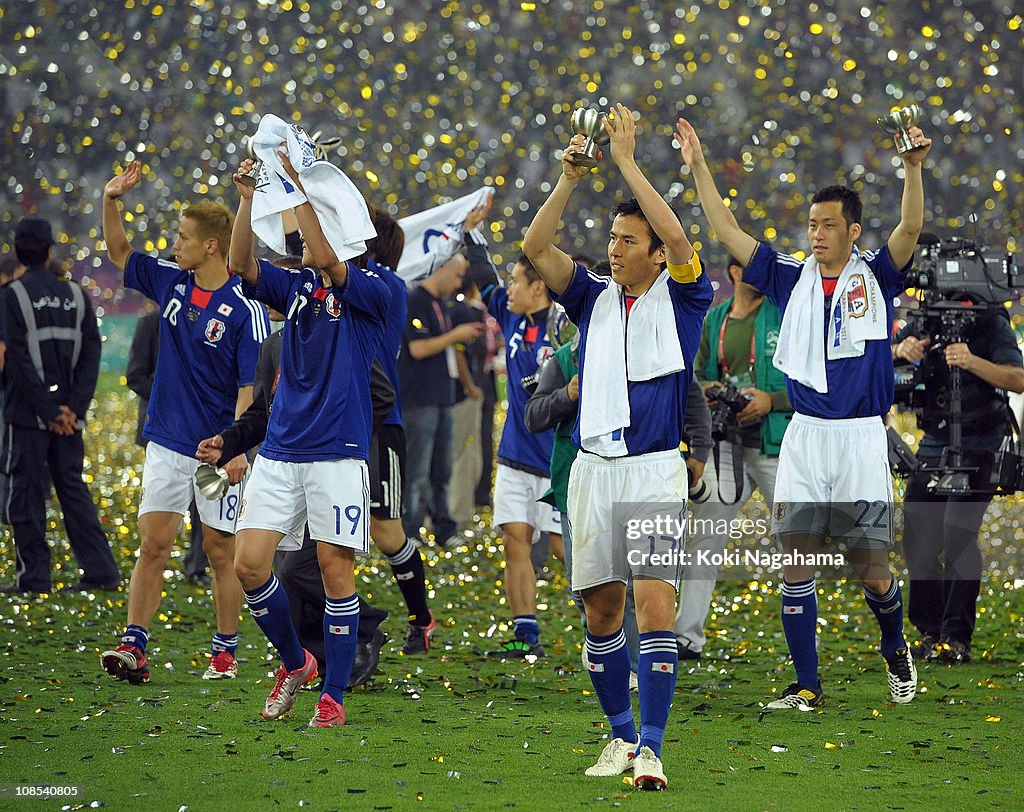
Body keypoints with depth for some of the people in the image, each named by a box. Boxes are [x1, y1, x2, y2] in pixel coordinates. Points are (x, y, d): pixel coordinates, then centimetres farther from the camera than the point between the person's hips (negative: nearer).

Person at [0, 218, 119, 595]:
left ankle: (34, 574, 1)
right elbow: (92, 353, 2)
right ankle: (100, 570, 7)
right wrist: (73, 408, -2)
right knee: (73, 488, 11)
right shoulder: (75, 294, 7)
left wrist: (49, 412, -11)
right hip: (69, 412, 5)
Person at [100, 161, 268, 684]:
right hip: (166, 441, 5)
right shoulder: (170, 283, 4)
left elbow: (251, 385, -15)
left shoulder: (244, 308, -13)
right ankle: (133, 646, -6)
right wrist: (110, 201, 1)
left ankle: (226, 651, 15)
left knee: (220, 551, 4)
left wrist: (237, 446, -23)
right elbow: (119, 253, 18)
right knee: (153, 544, -3)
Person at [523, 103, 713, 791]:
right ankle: (621, 735, 21)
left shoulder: (681, 297, 0)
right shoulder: (595, 299, 12)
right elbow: (536, 247, 2)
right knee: (601, 610, 8)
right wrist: (570, 178, -9)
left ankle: (651, 747, -16)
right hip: (593, 469, 5)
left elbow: (676, 238, -17)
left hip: (655, 470, -5)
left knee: (655, 605, -14)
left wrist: (627, 160, -16)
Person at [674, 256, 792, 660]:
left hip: (775, 442, -4)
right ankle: (687, 635, 6)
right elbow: (699, 374, 21)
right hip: (727, 442, 4)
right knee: (705, 539, 2)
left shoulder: (787, 313, -3)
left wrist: (772, 401, -18)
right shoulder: (715, 319, 12)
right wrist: (706, 390, -2)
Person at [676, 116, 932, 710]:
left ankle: (896, 649, 29)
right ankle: (807, 686, 6)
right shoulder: (792, 279, 9)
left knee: (873, 572, 0)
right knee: (796, 566, -2)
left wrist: (914, 166, -30)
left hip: (862, 438, -3)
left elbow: (911, 229, -15)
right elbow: (728, 232, 8)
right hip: (805, 437, 3)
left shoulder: (876, 278, 1)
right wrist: (699, 167, 2)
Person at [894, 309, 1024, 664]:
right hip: (933, 446, 5)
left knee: (958, 534, -19)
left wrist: (972, 361, -36)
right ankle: (931, 631, 14)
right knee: (918, 540, 0)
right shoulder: (920, 325, 1)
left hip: (978, 448, -5)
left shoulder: (993, 325, -10)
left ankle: (957, 637, -15)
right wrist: (899, 351, -24)